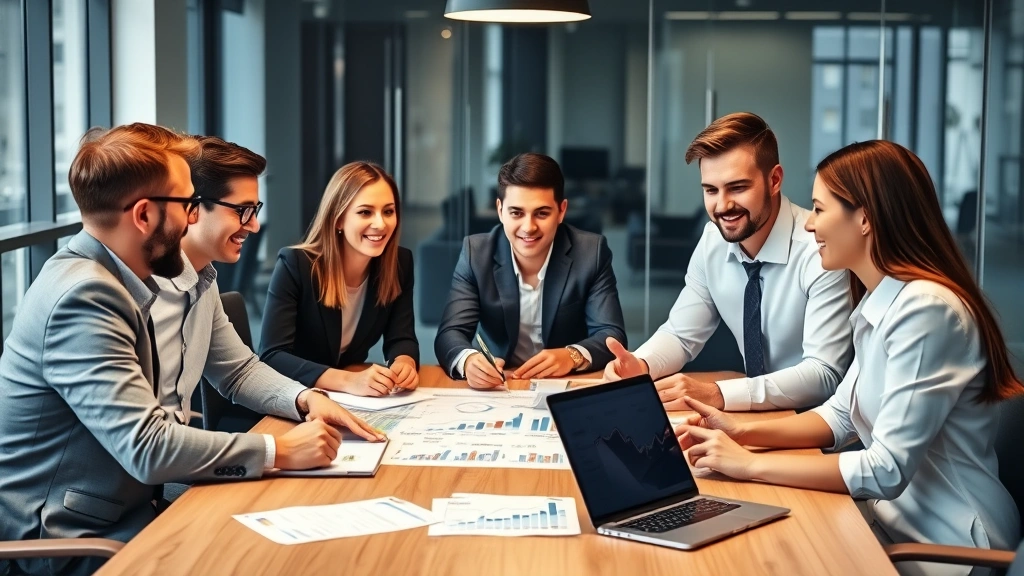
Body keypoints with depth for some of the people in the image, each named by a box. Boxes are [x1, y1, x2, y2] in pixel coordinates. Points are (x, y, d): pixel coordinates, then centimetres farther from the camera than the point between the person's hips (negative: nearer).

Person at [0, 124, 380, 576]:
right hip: (69, 540, -8)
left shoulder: (109, 278, 4)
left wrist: (304, 399, -3)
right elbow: (149, 447, -28)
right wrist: (279, 450, -20)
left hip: (118, 508, 8)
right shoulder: (82, 296, -24)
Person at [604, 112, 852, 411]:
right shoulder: (713, 240, -1)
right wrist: (639, 367, -15)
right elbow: (680, 334, 7)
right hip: (756, 412, 5)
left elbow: (824, 375, -24)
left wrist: (715, 395, -33)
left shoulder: (821, 250, -19)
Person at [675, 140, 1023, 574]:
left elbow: (888, 469, -25)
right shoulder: (882, 303, 8)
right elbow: (841, 416, 13)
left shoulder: (925, 309, -23)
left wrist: (750, 464, -20)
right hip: (902, 514, 8)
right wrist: (741, 432, -2)